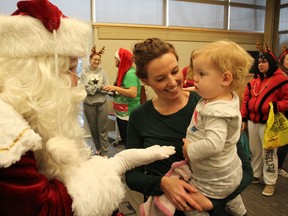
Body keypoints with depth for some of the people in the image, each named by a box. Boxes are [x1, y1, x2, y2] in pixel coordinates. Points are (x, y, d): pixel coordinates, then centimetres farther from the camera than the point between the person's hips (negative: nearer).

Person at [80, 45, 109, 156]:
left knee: (103, 129, 2)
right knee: (93, 129, 13)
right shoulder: (85, 73, -2)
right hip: (89, 104, 0)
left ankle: (104, 153, 10)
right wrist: (98, 86, -13)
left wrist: (93, 88, -13)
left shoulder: (102, 72, 1)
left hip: (102, 103, 0)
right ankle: (98, 149, 32)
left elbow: (106, 89, -5)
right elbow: (85, 89, -12)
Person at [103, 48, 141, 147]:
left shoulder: (130, 73, -18)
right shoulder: (123, 72, 11)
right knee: (124, 140, 18)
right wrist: (112, 89, 10)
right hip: (121, 113, 10)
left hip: (128, 115, -10)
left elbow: (133, 93, -28)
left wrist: (115, 88, -28)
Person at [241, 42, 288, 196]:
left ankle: (270, 183, 17)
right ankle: (255, 175, 34)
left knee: (269, 154, 2)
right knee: (254, 151, 17)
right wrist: (243, 119, 9)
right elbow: (246, 100, 13)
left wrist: (273, 107, -25)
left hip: (269, 124, -6)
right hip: (252, 122, 6)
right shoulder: (254, 81, 12)